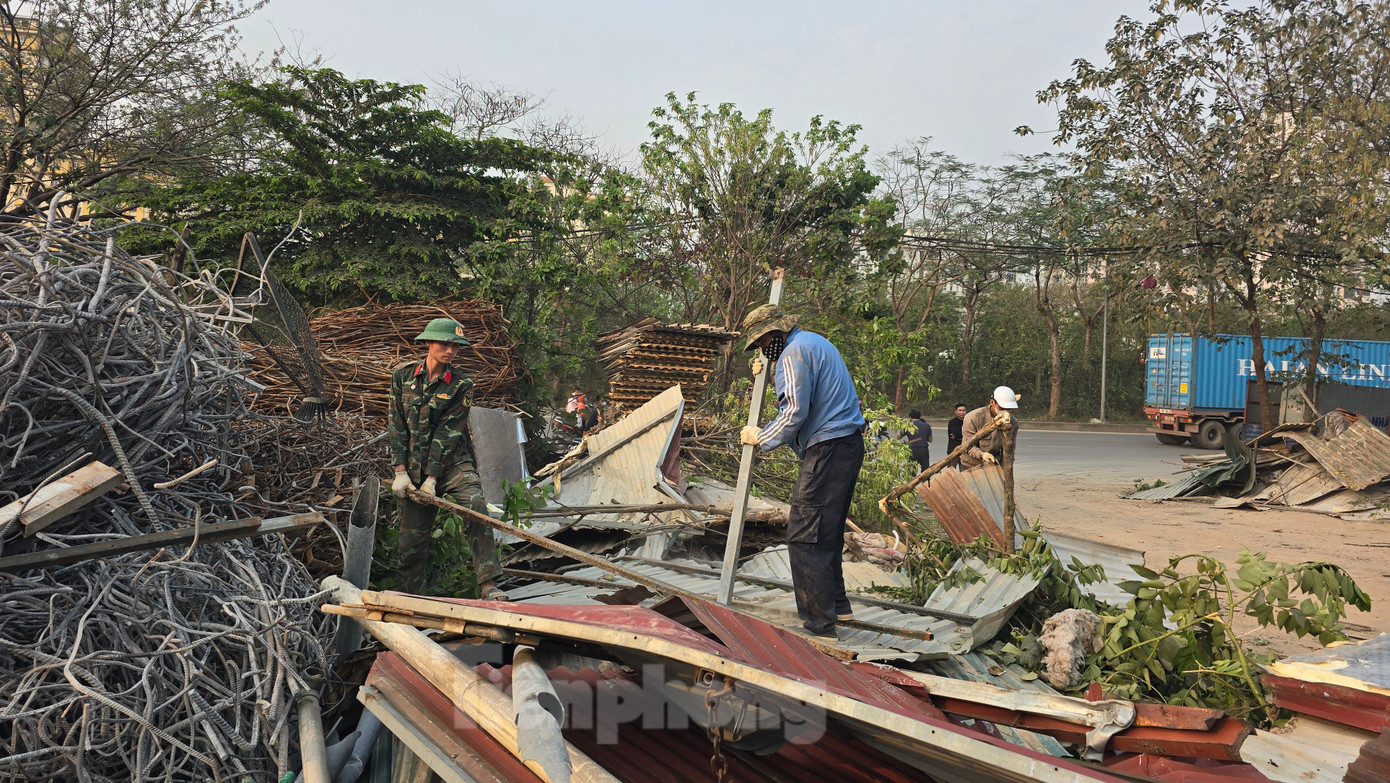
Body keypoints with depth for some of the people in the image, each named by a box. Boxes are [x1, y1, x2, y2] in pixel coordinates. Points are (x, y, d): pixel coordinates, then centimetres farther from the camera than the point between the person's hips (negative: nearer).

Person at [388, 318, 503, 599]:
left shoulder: (462, 385, -4)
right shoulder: (403, 375, 3)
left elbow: (447, 433, -11)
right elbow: (397, 425, 1)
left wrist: (432, 479, -16)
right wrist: (400, 471, -6)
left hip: (452, 462, -2)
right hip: (412, 467, 2)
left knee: (476, 505, -26)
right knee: (412, 538, 3)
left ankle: (487, 585, -27)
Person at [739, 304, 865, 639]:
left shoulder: (795, 350, -10)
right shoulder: (816, 342, 21)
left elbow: (795, 412, -16)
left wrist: (760, 438, -4)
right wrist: (770, 375, 21)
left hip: (828, 449, -11)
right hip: (849, 444, 11)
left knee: (805, 539, -9)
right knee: (829, 532, 20)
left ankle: (819, 625, -7)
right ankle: (836, 605, 29)